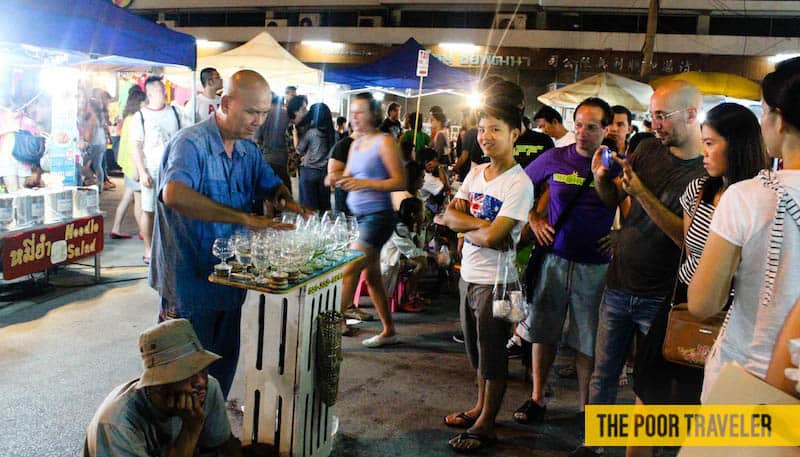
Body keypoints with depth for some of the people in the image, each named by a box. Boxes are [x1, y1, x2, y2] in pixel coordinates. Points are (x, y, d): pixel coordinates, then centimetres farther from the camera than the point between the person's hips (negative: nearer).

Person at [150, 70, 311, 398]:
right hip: (191, 282, -8)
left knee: (224, 362, 20)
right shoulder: (192, 143, -19)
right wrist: (243, 218, -38)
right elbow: (174, 195, -37)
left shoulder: (248, 149, 7)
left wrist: (284, 200, -5)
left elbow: (271, 186, 21)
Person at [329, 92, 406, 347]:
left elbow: (400, 182, -14)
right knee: (371, 275, 12)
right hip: (358, 216, 8)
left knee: (349, 270, -10)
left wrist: (365, 183, -23)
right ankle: (389, 331, 24)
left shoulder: (385, 142, -9)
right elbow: (349, 177, 19)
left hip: (378, 216, -8)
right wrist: (339, 180, -4)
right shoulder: (356, 144, 14)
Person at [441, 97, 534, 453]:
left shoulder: (519, 183, -17)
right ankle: (480, 407, 39)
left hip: (495, 281, -7)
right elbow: (450, 216, 0)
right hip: (469, 275, 7)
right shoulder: (476, 172, 7)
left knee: (493, 357, 7)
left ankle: (486, 426, 21)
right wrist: (482, 222, -15)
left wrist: (464, 226, -7)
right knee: (477, 352, 21)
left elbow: (493, 237, -24)